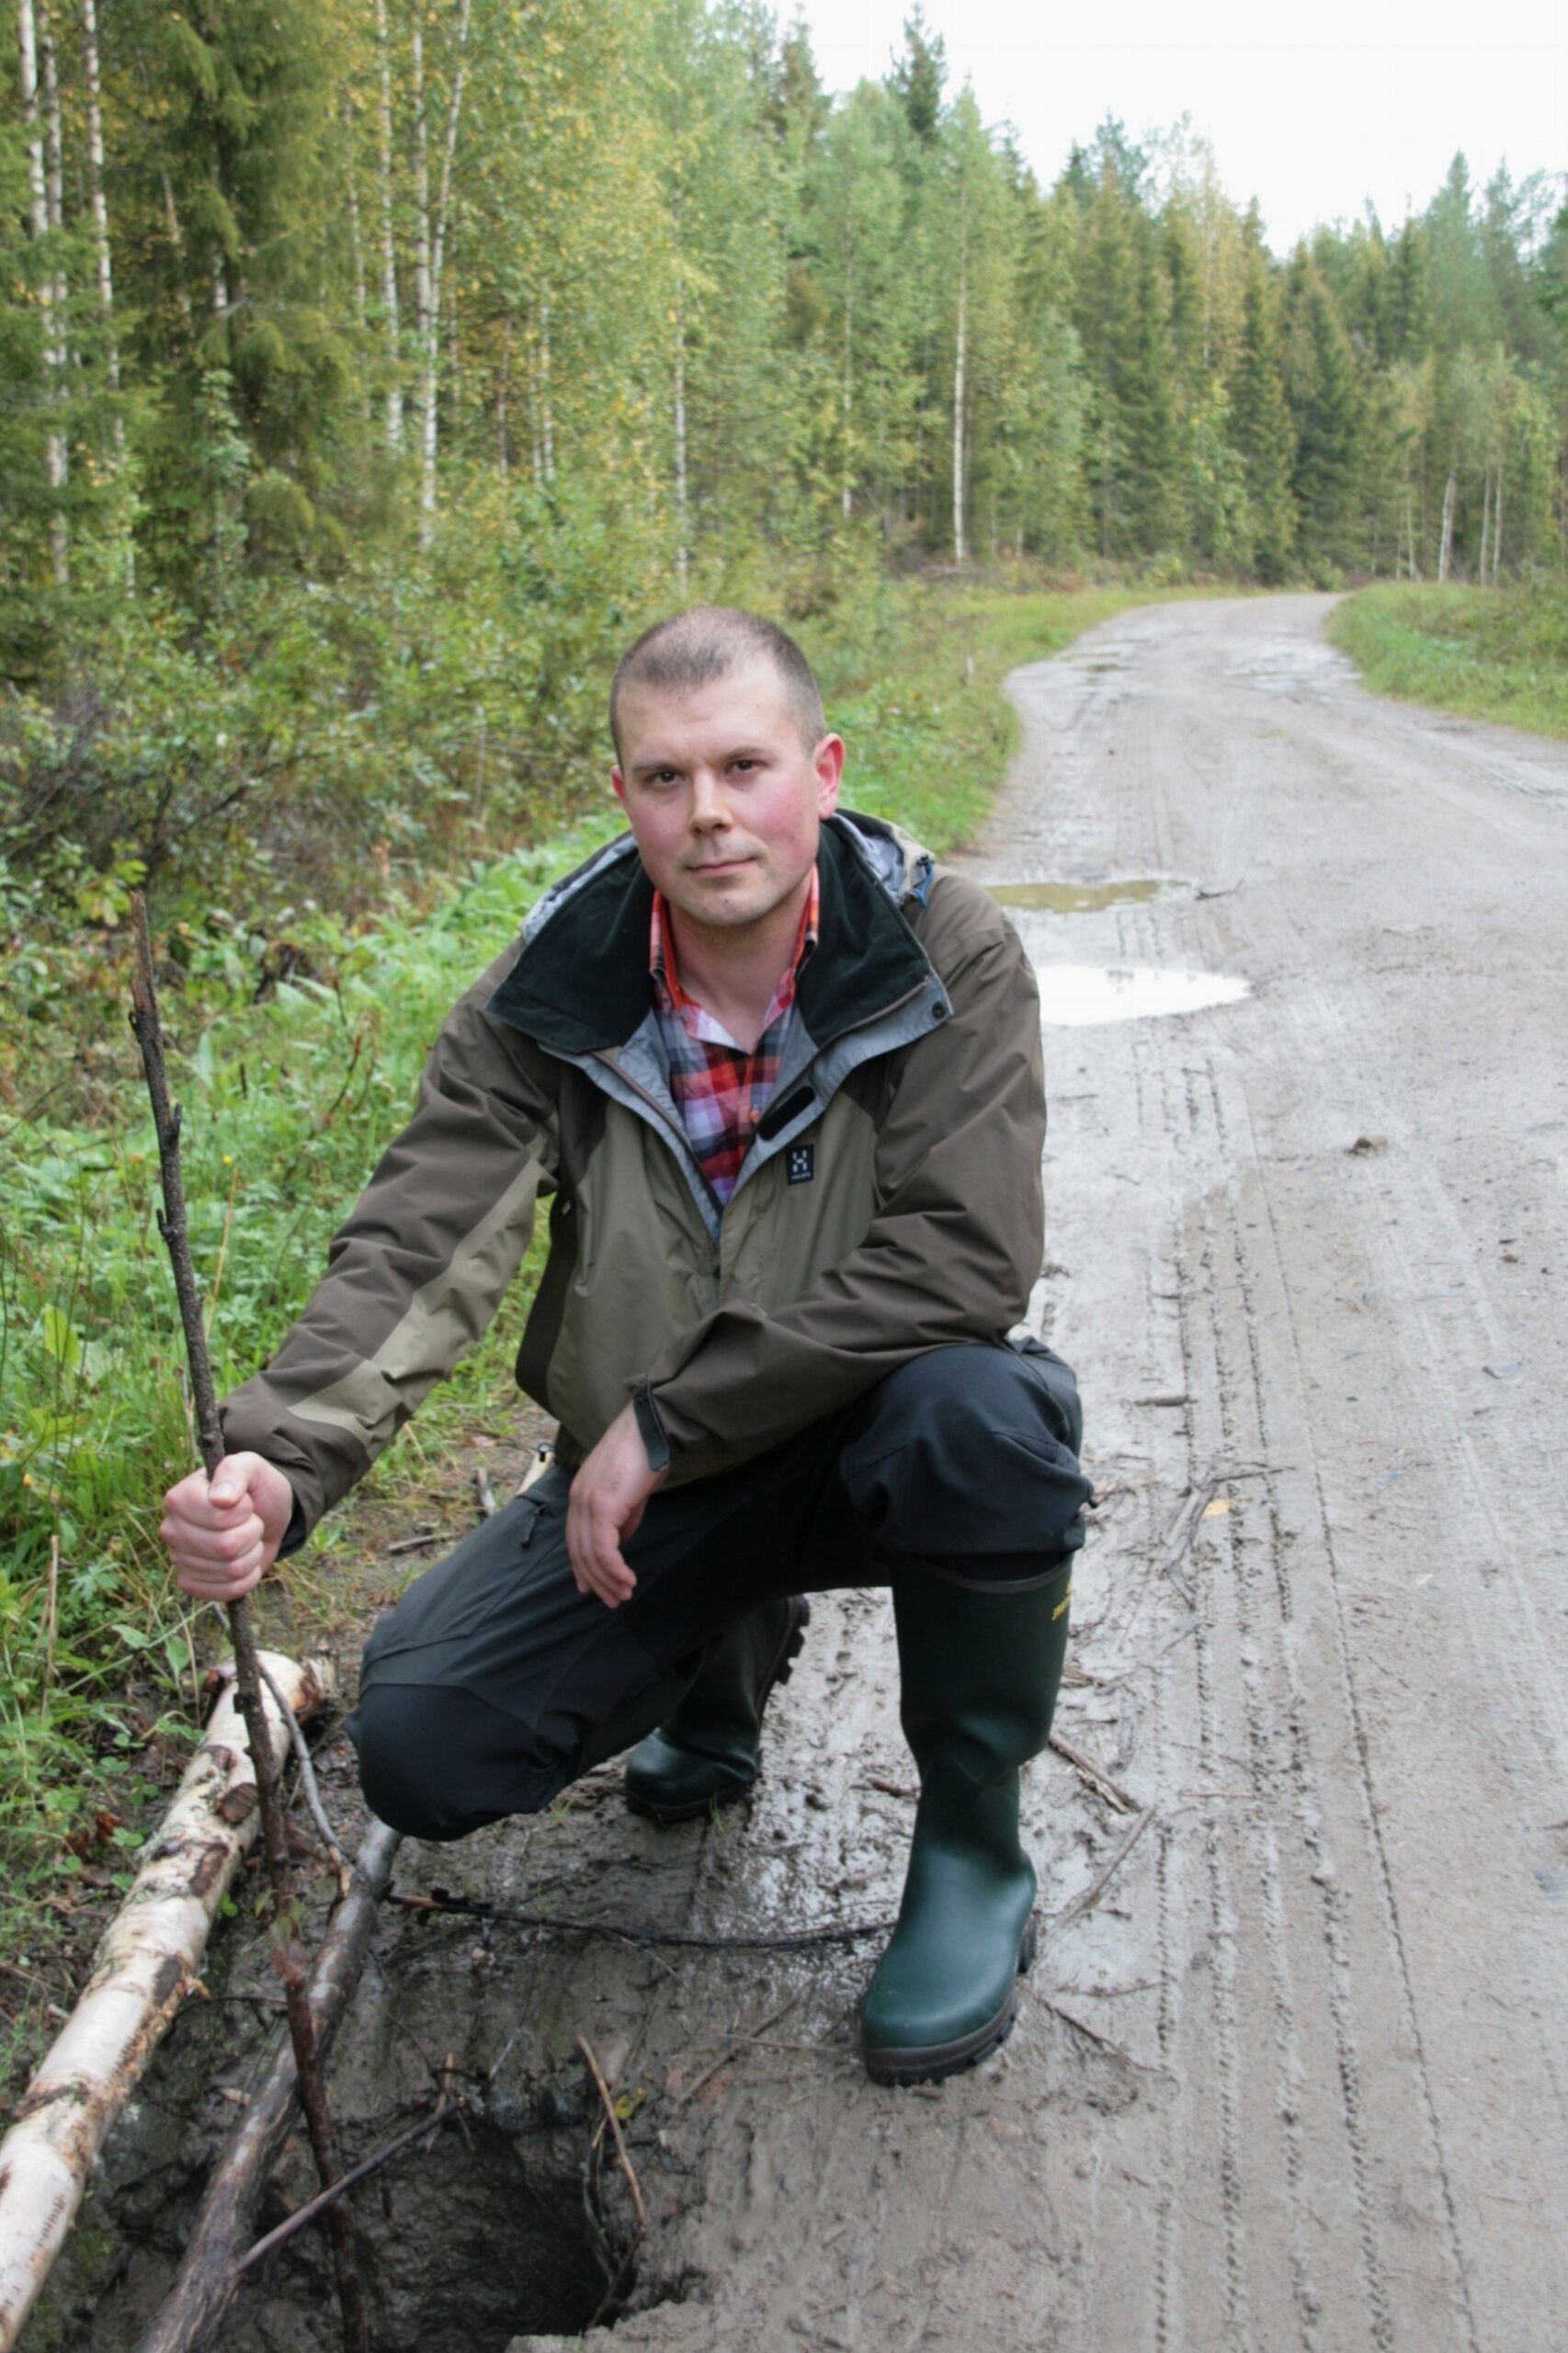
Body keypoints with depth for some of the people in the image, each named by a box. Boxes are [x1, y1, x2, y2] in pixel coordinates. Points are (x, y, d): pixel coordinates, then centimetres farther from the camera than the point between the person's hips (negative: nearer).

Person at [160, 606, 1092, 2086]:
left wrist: (669, 1417, -25)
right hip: (646, 1483, 3)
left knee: (985, 1410, -37)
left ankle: (972, 1852, -9)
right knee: (417, 1747, -12)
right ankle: (721, 1653, 21)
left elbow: (966, 1258, -27)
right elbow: (415, 1253, -19)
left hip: (867, 1443, -2)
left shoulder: (945, 954, -18)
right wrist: (279, 1466, -38)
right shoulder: (549, 1000, -11)